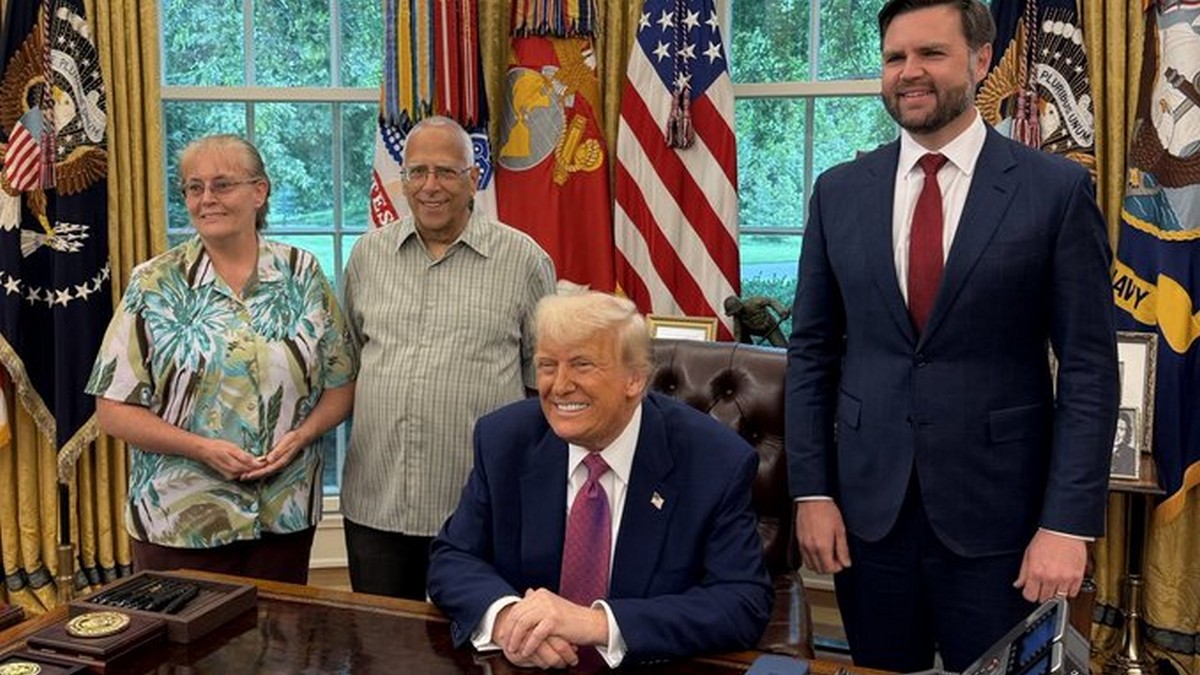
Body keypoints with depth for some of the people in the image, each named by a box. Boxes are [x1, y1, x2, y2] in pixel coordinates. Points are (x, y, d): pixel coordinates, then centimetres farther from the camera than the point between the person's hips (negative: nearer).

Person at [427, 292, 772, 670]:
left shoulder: (718, 464, -12)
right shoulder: (505, 440, -3)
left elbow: (745, 605, -16)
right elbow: (452, 558, 1)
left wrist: (599, 623, -27)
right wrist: (505, 616, -21)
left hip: (652, 668, -3)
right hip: (525, 664, 3)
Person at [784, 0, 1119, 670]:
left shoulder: (1058, 189, -5)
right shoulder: (840, 191, 4)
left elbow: (1089, 367, -5)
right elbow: (812, 348, 6)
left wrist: (1069, 522, -10)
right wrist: (811, 490, 0)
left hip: (998, 511, -2)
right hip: (867, 504, 3)